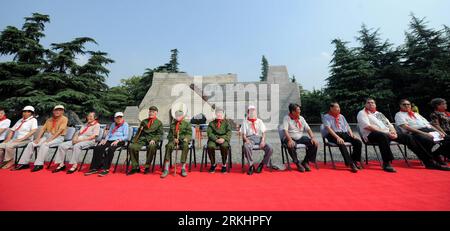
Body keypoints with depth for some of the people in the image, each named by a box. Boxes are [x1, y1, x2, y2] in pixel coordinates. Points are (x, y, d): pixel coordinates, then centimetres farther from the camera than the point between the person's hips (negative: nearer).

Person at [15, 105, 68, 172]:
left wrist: (50, 139, -21)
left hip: (58, 137, -7)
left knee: (44, 145, -32)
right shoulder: (49, 120, 19)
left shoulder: (64, 119, -4)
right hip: (47, 136, 7)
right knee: (31, 144, -11)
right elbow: (43, 129, 12)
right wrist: (38, 138, -3)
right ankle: (24, 163, -5)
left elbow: (59, 131, -14)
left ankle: (39, 164, -28)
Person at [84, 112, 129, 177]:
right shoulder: (113, 124, 28)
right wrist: (105, 139, 3)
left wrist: (118, 140, -17)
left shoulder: (125, 124, 8)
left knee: (110, 149, -35)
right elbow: (109, 134, 24)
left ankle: (106, 169, -29)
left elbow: (126, 136, -1)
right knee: (97, 148, -20)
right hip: (110, 140, 6)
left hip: (119, 141, -6)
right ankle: (95, 168, -16)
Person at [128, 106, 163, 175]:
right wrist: (134, 140, 6)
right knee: (132, 147, -24)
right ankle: (135, 167, -8)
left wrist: (154, 139, -14)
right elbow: (139, 132, 22)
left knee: (151, 147, -37)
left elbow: (159, 134, 4)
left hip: (152, 139, -4)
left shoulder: (159, 122, 12)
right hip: (142, 139, 4)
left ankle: (147, 167, -19)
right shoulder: (144, 121, 23)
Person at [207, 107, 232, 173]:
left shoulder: (226, 123, 16)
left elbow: (229, 133, 3)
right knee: (210, 146, -31)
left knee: (224, 146, -34)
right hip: (213, 139, 1)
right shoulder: (211, 123, 16)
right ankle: (213, 164, -7)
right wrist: (216, 139, -15)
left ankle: (224, 165, -13)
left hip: (223, 140, -1)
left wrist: (223, 139, -17)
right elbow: (209, 133, 2)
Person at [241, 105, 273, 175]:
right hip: (249, 138, -2)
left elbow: (263, 133, 10)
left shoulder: (259, 121, 19)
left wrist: (263, 141, -9)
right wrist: (246, 140, -14)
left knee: (270, 148, -24)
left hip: (259, 137, 2)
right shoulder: (245, 122, 14)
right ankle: (251, 166, -17)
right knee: (246, 147, -37)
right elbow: (243, 134, 7)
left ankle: (262, 164, -2)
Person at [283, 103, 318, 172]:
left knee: (314, 143, -15)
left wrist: (313, 138, -10)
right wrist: (290, 140, -33)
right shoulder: (287, 118, -5)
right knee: (291, 145, -37)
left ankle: (305, 162, 0)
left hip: (300, 138, 5)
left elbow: (308, 129, 7)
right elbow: (285, 131, -17)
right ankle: (298, 163, -11)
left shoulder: (301, 118, 11)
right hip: (291, 138, -5)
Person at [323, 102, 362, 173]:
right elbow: (328, 128, -12)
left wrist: (351, 134, 0)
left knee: (358, 142, -18)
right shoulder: (326, 116, 3)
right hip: (333, 135, -6)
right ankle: (350, 164, -29)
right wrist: (337, 137, -24)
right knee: (341, 144, -36)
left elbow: (347, 126, 20)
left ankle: (354, 161, -4)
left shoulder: (341, 116, 24)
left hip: (344, 133, 6)